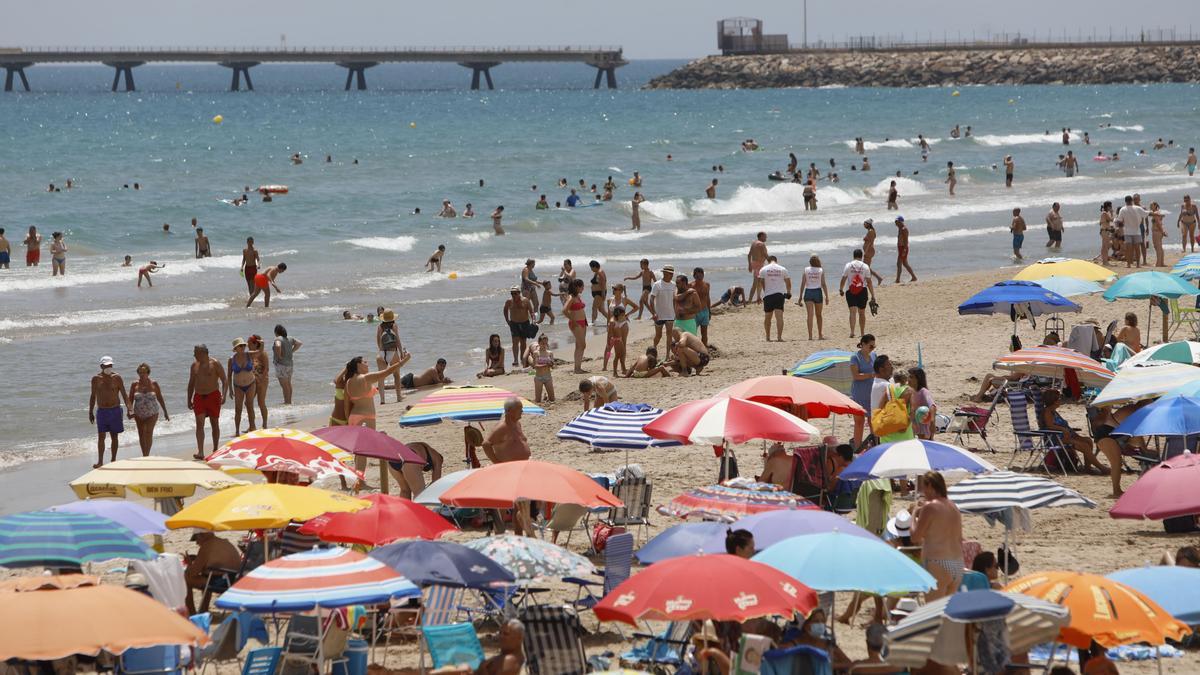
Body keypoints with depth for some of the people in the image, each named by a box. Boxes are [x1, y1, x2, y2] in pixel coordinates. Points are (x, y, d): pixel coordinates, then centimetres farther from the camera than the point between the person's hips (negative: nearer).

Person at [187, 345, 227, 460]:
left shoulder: (215, 364, -6)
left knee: (215, 423, 6)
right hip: (199, 396, 3)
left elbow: (224, 380, -6)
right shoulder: (194, 365, 8)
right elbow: (191, 383, 16)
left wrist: (223, 395, -18)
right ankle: (200, 452, -17)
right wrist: (189, 400, 12)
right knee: (199, 423, -10)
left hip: (213, 396, -3)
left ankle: (215, 450, 18)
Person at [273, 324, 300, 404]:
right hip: (289, 364, 8)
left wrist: (279, 355, -20)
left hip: (281, 364, -8)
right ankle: (289, 401, 25)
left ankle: (287, 402, -4)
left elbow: (278, 346, -36)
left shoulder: (278, 339, -15)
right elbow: (300, 343, 16)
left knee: (284, 385, -5)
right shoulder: (289, 339, 8)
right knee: (288, 384, 17)